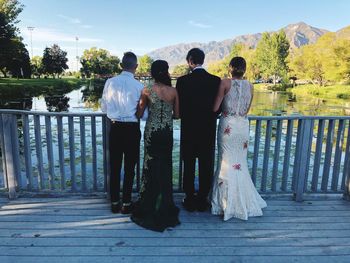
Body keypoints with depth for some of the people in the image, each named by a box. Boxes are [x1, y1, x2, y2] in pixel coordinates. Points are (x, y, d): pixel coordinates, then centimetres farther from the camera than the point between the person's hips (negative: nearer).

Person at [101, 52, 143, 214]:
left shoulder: (110, 82, -3)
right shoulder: (139, 86, -11)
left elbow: (104, 108, 5)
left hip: (115, 128, 3)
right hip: (132, 129, -2)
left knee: (115, 166, 13)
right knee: (129, 167, 10)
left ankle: (115, 203, 24)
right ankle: (126, 204, 19)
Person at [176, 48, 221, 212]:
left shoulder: (183, 81, -11)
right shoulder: (216, 80, -5)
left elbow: (178, 108, -8)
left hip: (189, 130, -1)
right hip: (208, 131, 2)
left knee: (189, 166, 13)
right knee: (206, 167, 13)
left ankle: (190, 200, 23)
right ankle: (202, 201, 23)